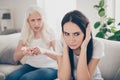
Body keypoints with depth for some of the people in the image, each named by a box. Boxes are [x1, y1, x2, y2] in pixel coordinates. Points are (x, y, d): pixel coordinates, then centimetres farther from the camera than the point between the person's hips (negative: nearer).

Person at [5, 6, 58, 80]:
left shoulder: (49, 33, -4)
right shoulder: (25, 34, 3)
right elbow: (16, 58, -1)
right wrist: (24, 52, -24)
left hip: (48, 67, -3)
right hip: (30, 65, 3)